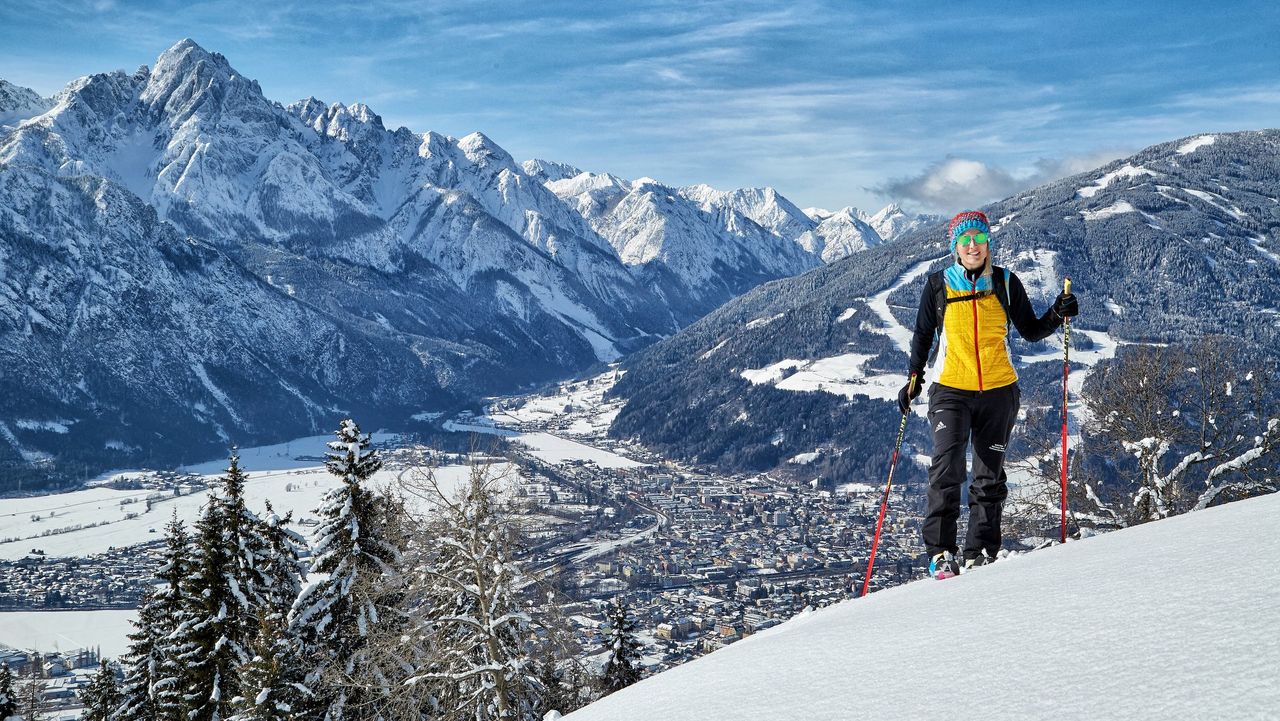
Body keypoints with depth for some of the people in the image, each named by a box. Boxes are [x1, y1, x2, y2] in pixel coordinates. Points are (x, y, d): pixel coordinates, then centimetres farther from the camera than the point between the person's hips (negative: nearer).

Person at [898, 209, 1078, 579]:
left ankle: (980, 554, 16)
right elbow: (923, 336, 12)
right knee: (947, 464, -21)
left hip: (999, 392, 2)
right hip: (951, 391, -2)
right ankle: (940, 552, -18)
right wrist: (914, 378, 5)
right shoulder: (938, 285, 2)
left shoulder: (1006, 283, 4)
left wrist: (1057, 315, -6)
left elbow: (1030, 330, 11)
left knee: (989, 477, 7)